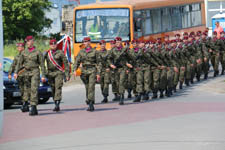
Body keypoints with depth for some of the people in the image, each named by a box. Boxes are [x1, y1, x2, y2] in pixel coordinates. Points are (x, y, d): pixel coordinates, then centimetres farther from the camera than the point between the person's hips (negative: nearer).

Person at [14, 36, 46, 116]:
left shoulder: (38, 52, -3)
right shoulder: (24, 52, 10)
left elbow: (42, 64, -2)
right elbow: (19, 63, 9)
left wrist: (43, 76, -6)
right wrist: (16, 72, -3)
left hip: (35, 72, -5)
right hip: (26, 73, 5)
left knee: (34, 90, -16)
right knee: (28, 91, 6)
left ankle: (33, 107, -20)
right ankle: (35, 110, 15)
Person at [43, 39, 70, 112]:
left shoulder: (60, 53, 1)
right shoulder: (47, 53, 10)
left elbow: (66, 64, 1)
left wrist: (67, 74, -3)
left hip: (59, 73, -4)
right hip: (50, 73, 4)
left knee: (58, 87, -15)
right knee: (53, 89, 5)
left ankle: (57, 105, -24)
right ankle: (56, 104, 13)